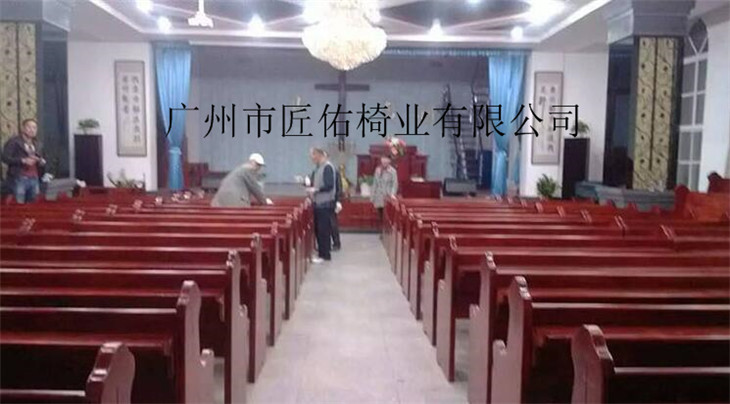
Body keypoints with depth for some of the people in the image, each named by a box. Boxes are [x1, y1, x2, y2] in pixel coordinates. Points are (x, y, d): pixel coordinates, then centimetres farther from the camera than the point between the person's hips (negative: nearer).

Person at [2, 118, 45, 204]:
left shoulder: (36, 144, 19)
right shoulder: (13, 141, 0)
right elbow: (5, 157, -8)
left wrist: (41, 161, 3)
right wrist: (23, 161, -17)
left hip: (34, 179, 6)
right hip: (19, 179, -6)